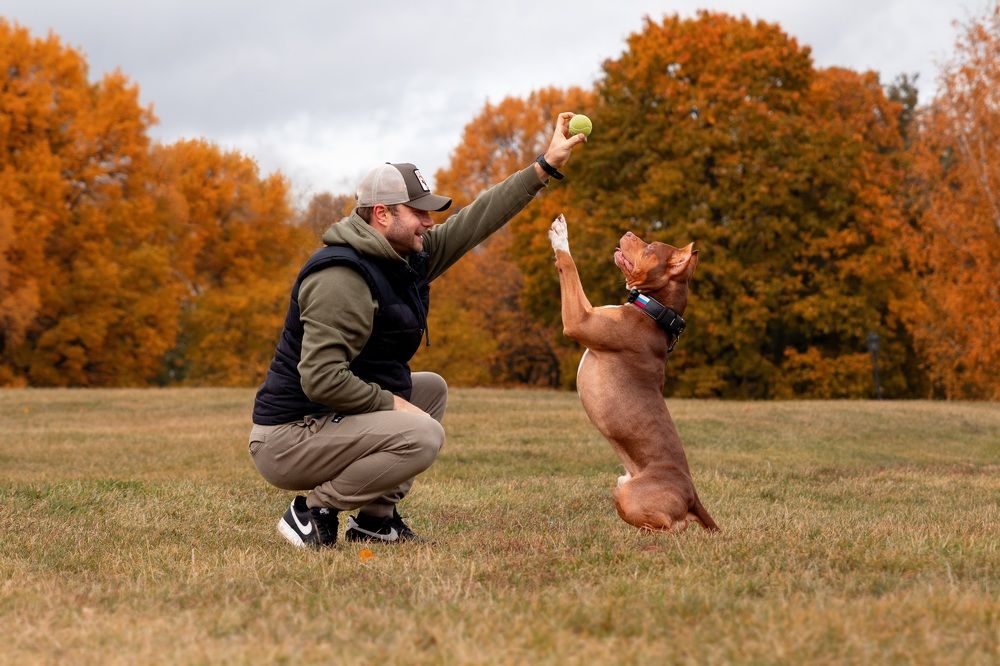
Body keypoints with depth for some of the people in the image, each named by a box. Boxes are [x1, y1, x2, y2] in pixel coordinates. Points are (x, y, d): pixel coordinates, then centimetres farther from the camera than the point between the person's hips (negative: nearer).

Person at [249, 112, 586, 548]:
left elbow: (474, 222, 11)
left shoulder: (408, 257, 7)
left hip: (330, 420, 10)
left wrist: (546, 166, 11)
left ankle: (376, 518, 14)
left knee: (432, 389, 21)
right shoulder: (342, 277, -23)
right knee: (422, 436, -25)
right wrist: (393, 404, -18)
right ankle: (316, 510, -8)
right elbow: (321, 379, -29)